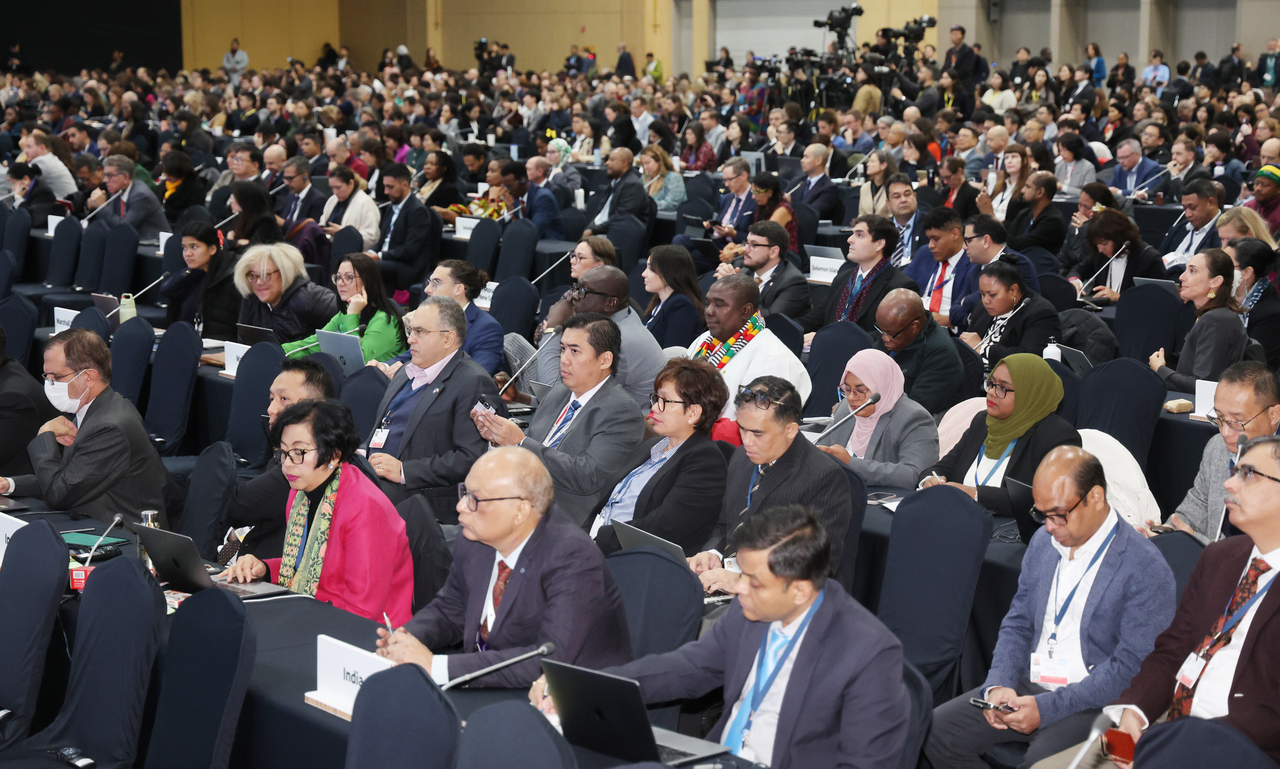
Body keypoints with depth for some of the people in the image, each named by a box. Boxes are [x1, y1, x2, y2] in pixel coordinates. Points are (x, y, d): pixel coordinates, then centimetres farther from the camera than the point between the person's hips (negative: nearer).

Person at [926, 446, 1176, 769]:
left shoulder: (1146, 569, -13)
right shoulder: (1043, 542, 10)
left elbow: (1130, 666, -17)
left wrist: (1046, 708, -22)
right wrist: (998, 685, -4)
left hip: (1092, 703, -7)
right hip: (1026, 688, 7)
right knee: (937, 729, -9)